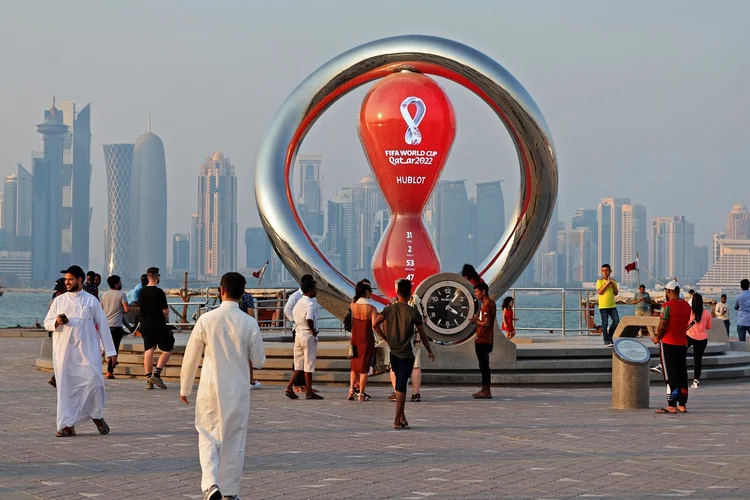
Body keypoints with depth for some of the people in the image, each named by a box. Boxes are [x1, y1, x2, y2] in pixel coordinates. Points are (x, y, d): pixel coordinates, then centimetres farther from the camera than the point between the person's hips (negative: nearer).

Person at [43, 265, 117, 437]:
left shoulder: (91, 300, 4)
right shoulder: (59, 300, 10)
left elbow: (102, 325, 4)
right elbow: (47, 322, 12)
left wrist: (110, 350, 2)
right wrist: (57, 322, -12)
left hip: (87, 350, -2)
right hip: (64, 350, 2)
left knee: (93, 381, -13)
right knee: (65, 386, 0)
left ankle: (97, 416, 12)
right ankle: (67, 425, 8)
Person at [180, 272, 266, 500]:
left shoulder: (206, 320, -10)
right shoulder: (249, 323, -8)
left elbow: (191, 357, -3)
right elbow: (259, 361, -1)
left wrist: (185, 388, 11)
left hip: (211, 389, -1)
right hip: (238, 390, 1)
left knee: (208, 437, 10)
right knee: (234, 440, 12)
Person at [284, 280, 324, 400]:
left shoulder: (299, 302, 10)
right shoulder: (311, 304, -16)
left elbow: (293, 315, 17)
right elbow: (309, 319, -30)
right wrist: (313, 331, -17)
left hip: (298, 335, 8)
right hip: (308, 336, -8)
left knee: (298, 365, 13)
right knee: (309, 365, 0)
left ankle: (289, 387, 4)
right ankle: (309, 392, 6)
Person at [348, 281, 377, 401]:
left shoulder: (353, 305, -4)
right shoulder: (371, 308, -16)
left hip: (355, 339, 4)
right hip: (367, 340, -4)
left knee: (354, 366, 19)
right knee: (364, 367, 6)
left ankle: (351, 391, 13)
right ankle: (361, 394, 7)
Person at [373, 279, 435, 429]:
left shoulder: (389, 308, 0)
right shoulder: (413, 313, -9)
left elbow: (375, 325, -7)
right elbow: (422, 335, -3)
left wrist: (386, 339, 6)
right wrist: (429, 351, 10)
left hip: (393, 353, 4)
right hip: (407, 354, -4)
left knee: (399, 385, 17)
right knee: (401, 387, -3)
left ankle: (402, 418, 21)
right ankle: (397, 421, -5)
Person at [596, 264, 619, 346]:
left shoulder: (613, 281, 12)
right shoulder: (600, 281, -1)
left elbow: (616, 293, 8)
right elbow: (599, 292, -12)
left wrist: (613, 285, -7)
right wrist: (607, 284, -15)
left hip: (612, 305, 4)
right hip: (603, 306, -4)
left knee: (616, 321, -4)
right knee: (605, 323, -4)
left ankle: (609, 335, 16)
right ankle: (606, 340, -1)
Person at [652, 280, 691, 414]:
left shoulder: (667, 305, -14)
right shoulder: (687, 306, 7)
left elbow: (662, 325, -15)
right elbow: (685, 324, 11)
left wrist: (657, 338, 4)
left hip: (668, 343, -6)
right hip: (683, 343, 6)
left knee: (670, 376, -2)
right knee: (682, 375, 10)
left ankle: (671, 406, -3)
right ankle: (682, 405, 13)